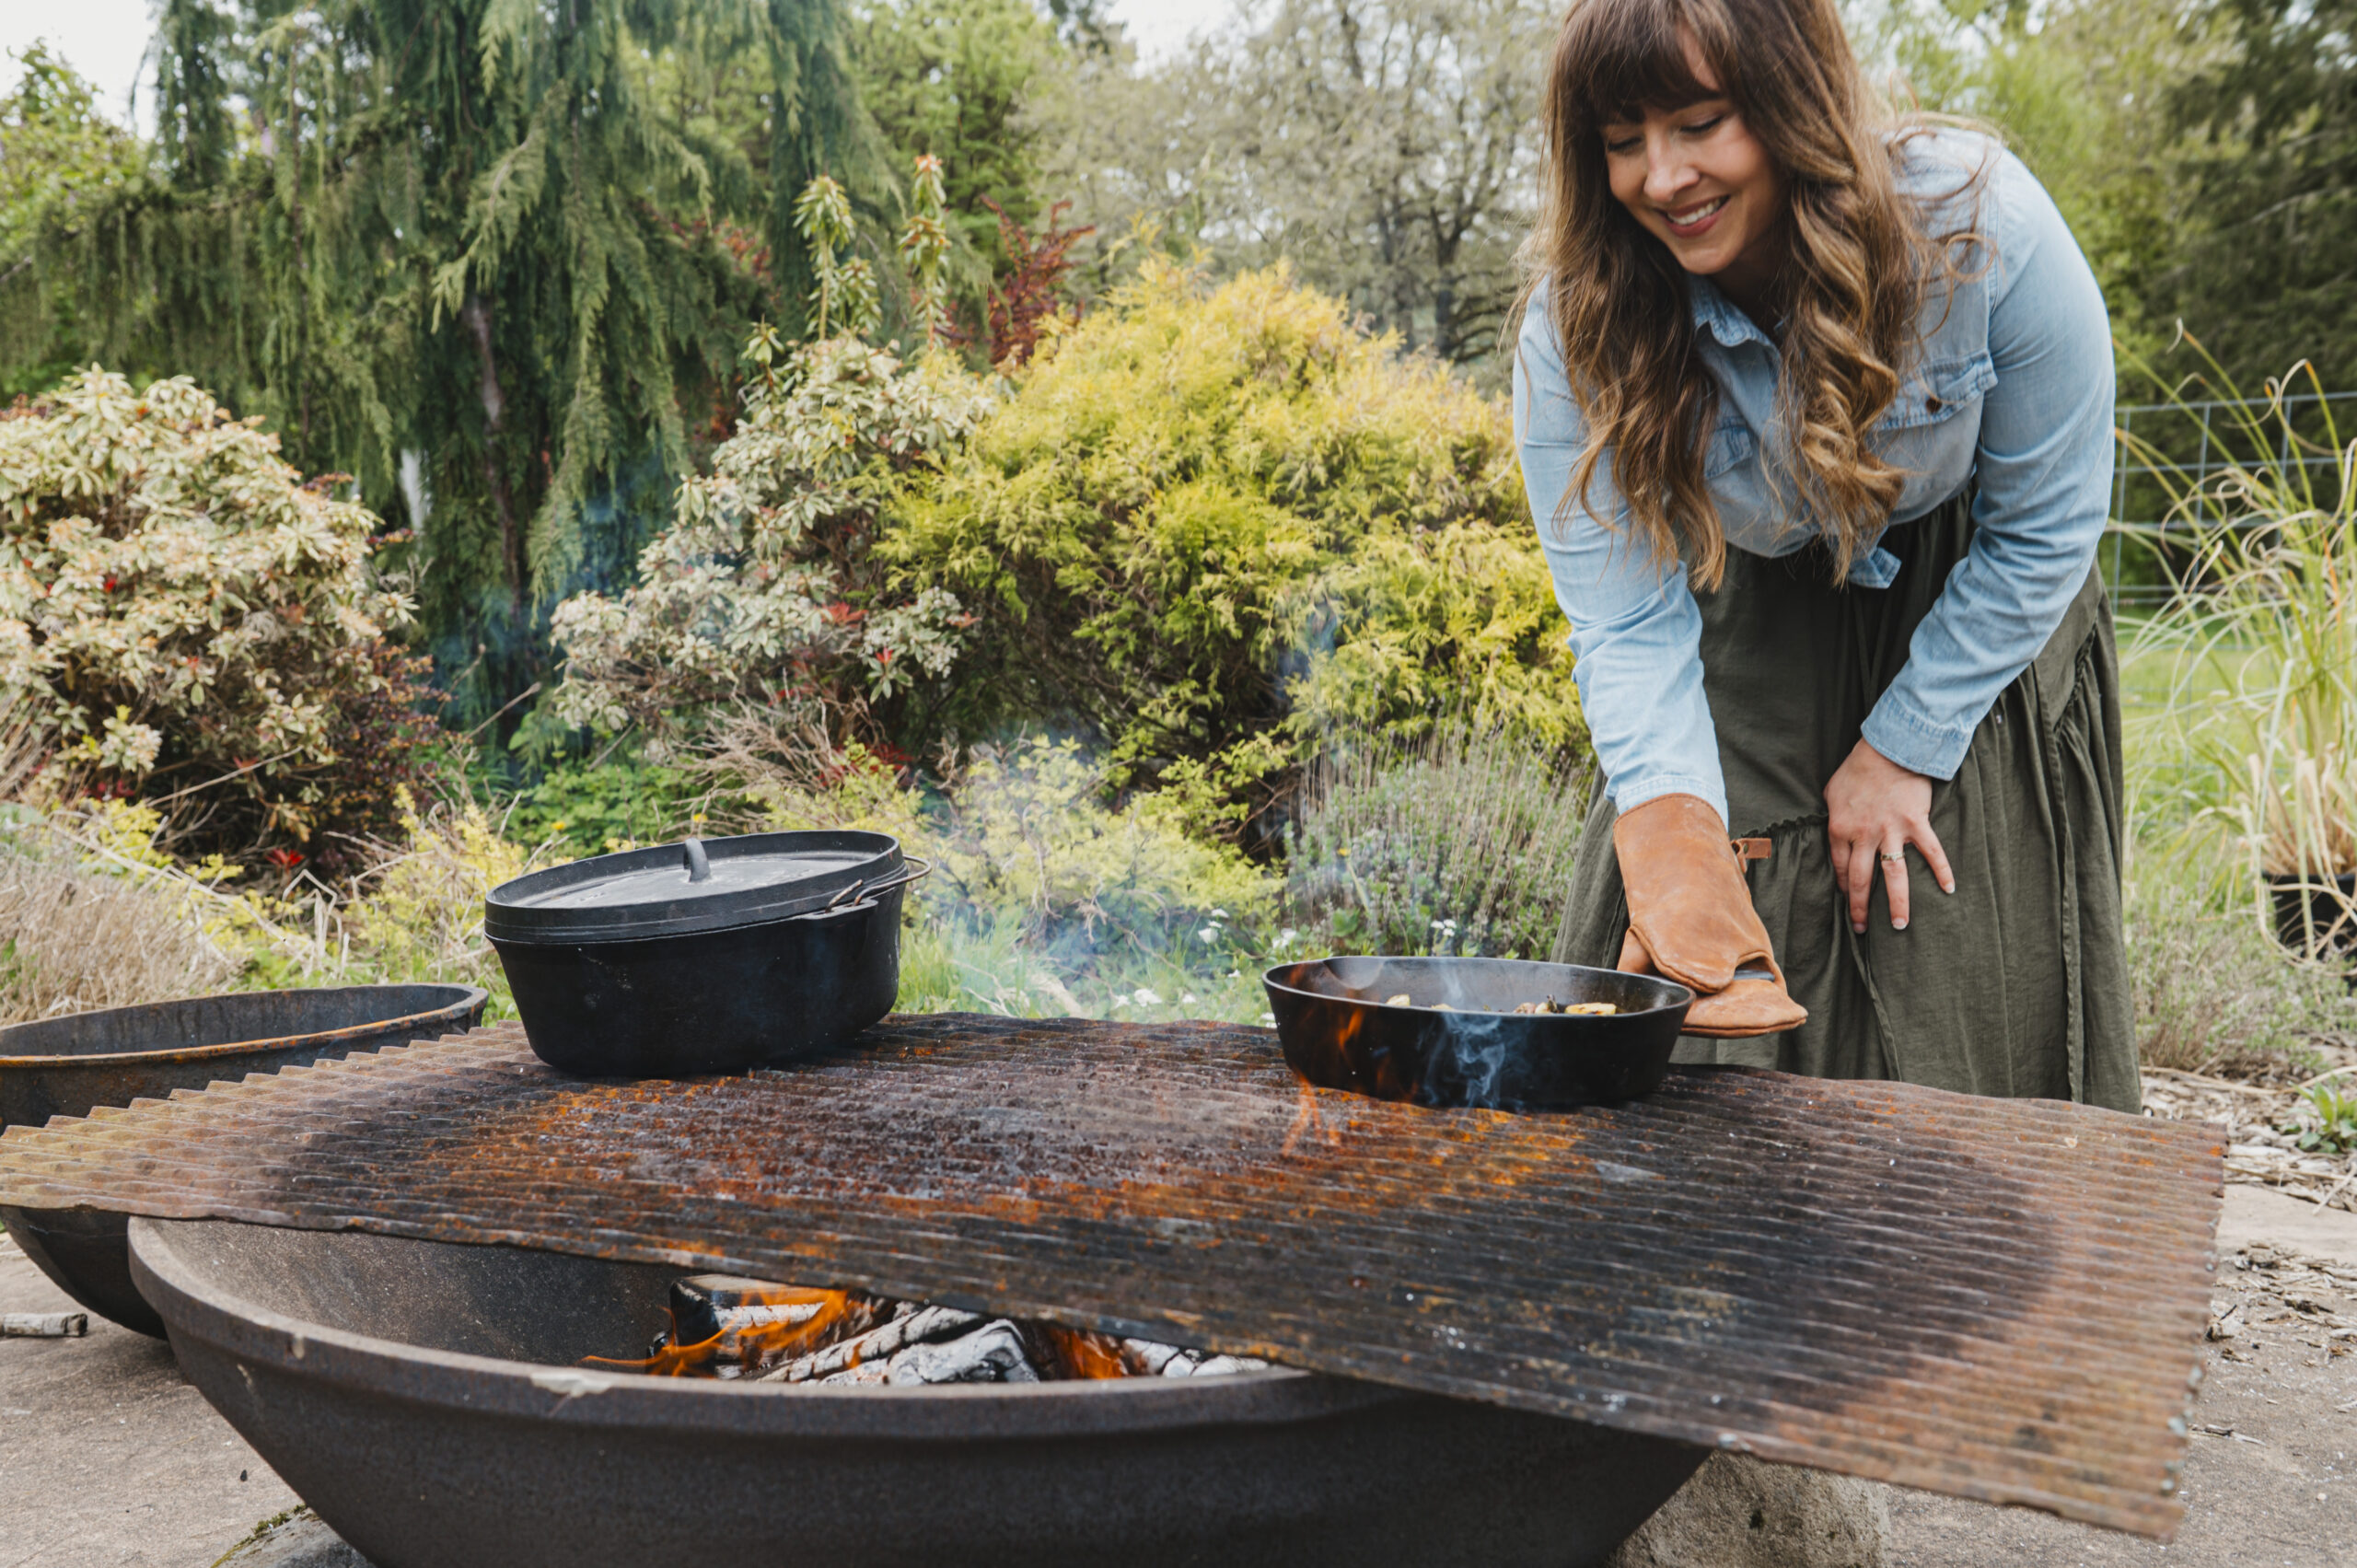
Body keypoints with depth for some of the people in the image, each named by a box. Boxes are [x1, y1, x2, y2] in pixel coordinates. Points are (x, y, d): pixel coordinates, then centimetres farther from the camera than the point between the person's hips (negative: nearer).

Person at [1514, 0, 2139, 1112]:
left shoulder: (1983, 227, -26)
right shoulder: (1578, 323, -24)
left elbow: (2045, 529, -14)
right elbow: (1627, 623, -23)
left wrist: (1902, 748, -12)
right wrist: (1673, 832, -38)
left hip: (1969, 625, 0)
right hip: (1752, 637, 1)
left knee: (1969, 1037, -1)